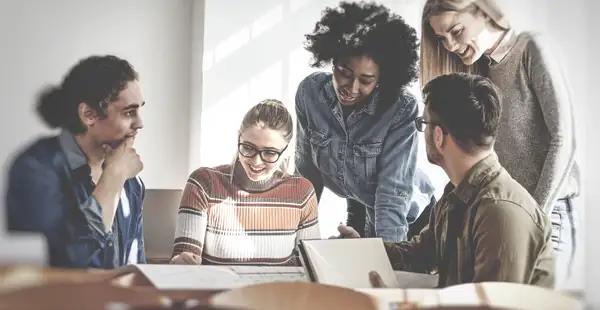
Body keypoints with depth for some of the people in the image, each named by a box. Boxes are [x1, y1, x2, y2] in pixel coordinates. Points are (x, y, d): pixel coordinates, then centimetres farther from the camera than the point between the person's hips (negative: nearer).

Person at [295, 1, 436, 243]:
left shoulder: (401, 109, -29)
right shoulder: (310, 92, -18)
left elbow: (393, 189, -30)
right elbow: (307, 169, -5)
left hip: (407, 220, -3)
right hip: (358, 213, 3)